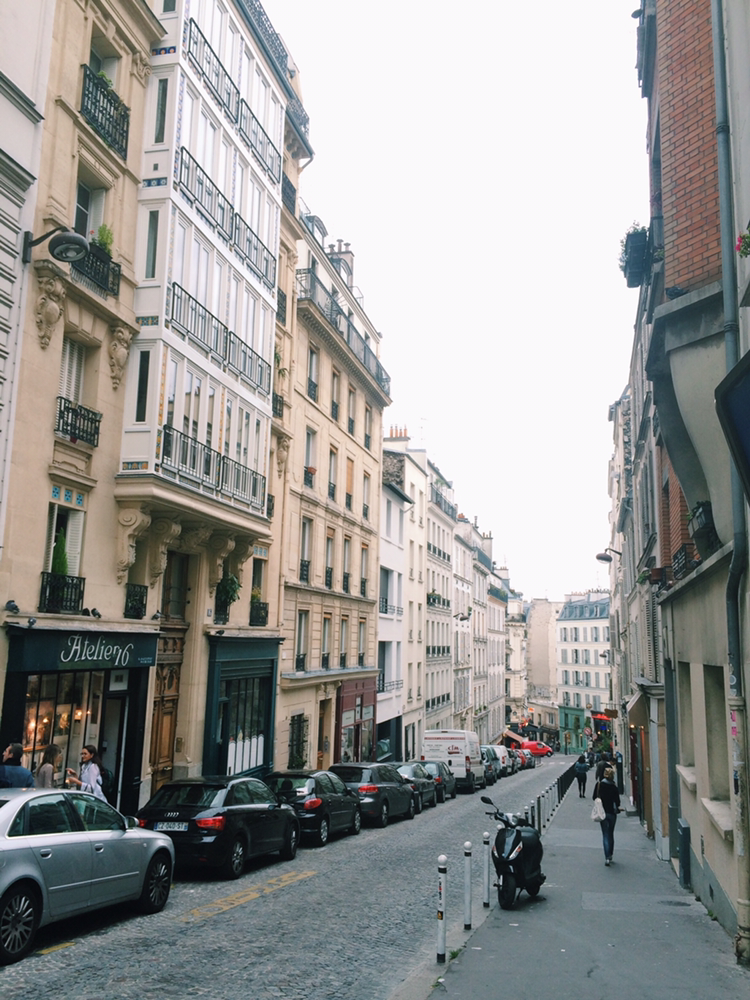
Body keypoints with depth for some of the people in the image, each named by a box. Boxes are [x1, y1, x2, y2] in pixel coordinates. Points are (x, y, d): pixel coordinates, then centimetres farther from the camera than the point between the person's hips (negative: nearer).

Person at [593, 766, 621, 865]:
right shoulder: (614, 786, -10)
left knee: (605, 835, 0)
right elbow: (617, 801, -7)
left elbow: (594, 797, -2)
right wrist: (617, 808, 14)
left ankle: (607, 857, -13)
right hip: (612, 812, 0)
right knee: (611, 834, 17)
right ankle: (610, 855, 24)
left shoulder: (599, 784, -7)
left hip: (602, 812, 0)